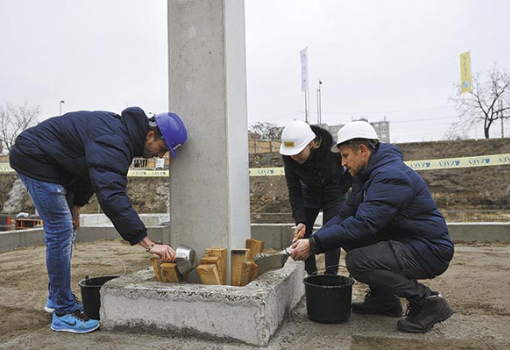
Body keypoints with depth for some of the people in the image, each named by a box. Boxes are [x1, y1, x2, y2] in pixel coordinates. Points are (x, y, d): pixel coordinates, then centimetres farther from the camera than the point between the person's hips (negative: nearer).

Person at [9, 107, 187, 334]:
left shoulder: (123, 132, 0)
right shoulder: (112, 142, -32)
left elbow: (90, 170, 12)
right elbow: (112, 198, -44)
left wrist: (75, 208, 10)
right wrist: (150, 245, -44)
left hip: (52, 162, 10)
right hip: (35, 159, -10)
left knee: (66, 230, 12)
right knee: (61, 231, -12)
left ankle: (57, 298, 25)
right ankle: (63, 313, -2)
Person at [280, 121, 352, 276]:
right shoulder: (289, 158, -25)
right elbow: (294, 192, -20)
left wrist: (341, 189, -15)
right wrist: (300, 220, -29)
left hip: (333, 195, -3)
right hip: (309, 194, 3)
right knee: (302, 234, -1)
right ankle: (310, 274, 14)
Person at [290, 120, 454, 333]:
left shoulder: (390, 176, -23)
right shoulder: (368, 174, 8)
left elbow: (363, 224, -31)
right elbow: (345, 215, 5)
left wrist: (314, 245, -27)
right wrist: (312, 239, -8)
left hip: (429, 251, -10)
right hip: (405, 242, 10)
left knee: (357, 261, -26)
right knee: (349, 235, 6)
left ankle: (427, 301, -7)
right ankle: (383, 299, 14)